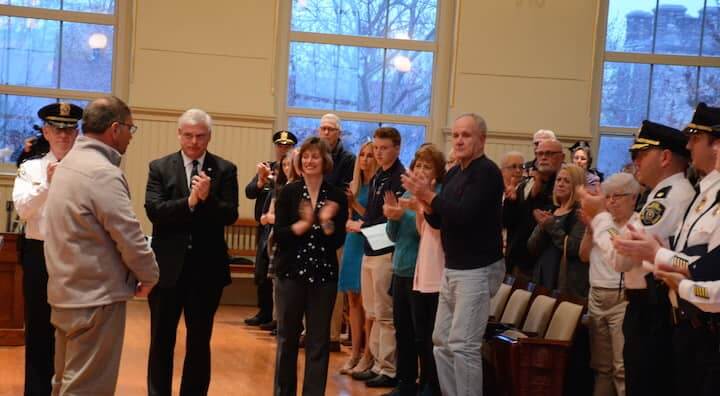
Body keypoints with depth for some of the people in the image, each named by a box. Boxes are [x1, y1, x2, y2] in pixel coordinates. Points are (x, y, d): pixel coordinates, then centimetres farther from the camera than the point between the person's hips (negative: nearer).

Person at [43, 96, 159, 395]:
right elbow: (128, 235, -20)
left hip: (66, 292, 10)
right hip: (96, 297, -10)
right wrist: (149, 275, -4)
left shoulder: (68, 163, 11)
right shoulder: (103, 173, -20)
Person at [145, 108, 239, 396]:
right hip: (168, 266, 0)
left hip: (207, 267, 0)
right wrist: (190, 201, -22)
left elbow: (230, 215, -7)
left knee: (199, 342, 10)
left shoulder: (225, 170, 2)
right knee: (161, 340, 9)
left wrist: (208, 198, -24)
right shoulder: (159, 167, 2)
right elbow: (153, 210, -11)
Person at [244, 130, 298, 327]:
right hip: (265, 227, 6)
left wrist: (271, 178, -24)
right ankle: (264, 313, 26)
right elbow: (249, 192, 4)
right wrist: (260, 181, -15)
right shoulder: (266, 167, 13)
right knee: (261, 274, 13)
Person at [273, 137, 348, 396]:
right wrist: (303, 223, -23)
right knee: (287, 337, 7)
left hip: (324, 274, 1)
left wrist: (327, 222, -19)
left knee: (319, 341, 3)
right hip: (291, 272, 0)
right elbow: (278, 235, -8)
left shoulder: (337, 197, 1)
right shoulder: (288, 192, -1)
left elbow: (338, 241, -2)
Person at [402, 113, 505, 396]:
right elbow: (439, 221, 16)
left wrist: (430, 196, -17)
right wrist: (426, 201, -3)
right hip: (452, 268, 9)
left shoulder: (487, 172, -12)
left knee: (463, 345, -10)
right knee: (442, 341, 10)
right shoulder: (453, 174, 14)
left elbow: (464, 214, -25)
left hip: (477, 270, -9)